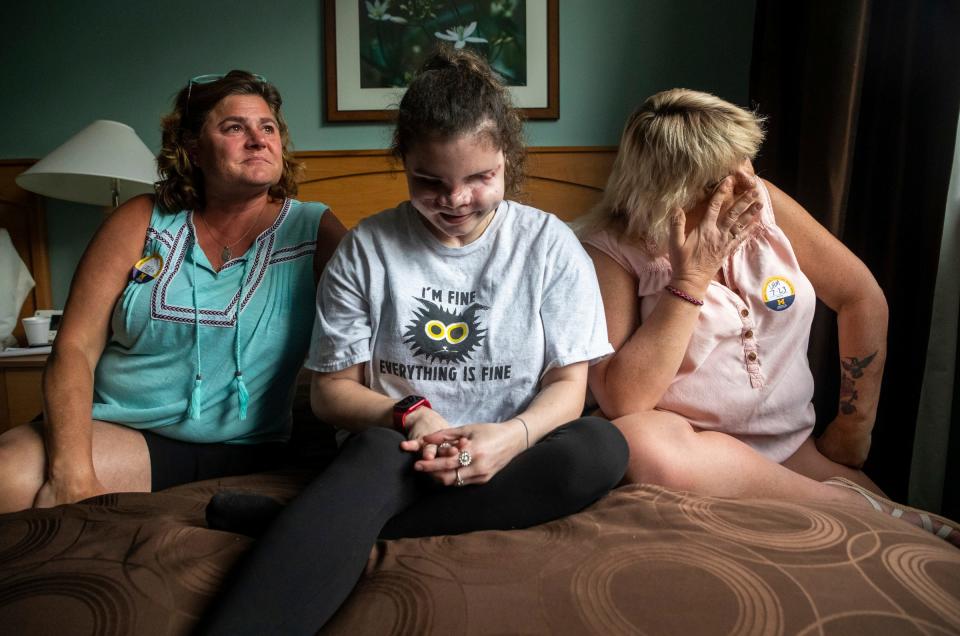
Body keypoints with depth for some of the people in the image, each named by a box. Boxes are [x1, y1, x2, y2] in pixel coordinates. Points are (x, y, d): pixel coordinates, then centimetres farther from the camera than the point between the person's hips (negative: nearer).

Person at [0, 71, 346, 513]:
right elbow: (74, 348, -2)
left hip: (249, 453, 2)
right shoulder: (141, 222, 5)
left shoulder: (315, 231, 2)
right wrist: (73, 475, -16)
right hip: (123, 436, -1)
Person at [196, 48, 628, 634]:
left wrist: (514, 435, -23)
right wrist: (408, 415, -18)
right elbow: (332, 389, 3)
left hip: (508, 459, 3)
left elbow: (568, 382, 0)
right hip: (393, 451, -2)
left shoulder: (550, 244, 2)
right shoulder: (366, 249, 1)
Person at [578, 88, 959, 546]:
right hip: (691, 449, -2)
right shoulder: (611, 250, -13)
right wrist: (692, 279, -22)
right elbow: (621, 402, -21)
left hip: (793, 450, 2)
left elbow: (862, 297, 7)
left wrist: (854, 424, 5)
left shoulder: (765, 205, -2)